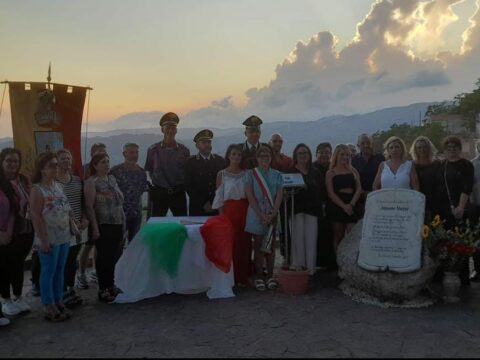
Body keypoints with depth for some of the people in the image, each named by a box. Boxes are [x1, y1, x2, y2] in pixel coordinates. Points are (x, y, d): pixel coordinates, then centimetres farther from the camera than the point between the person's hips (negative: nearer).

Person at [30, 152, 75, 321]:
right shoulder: (37, 190, -12)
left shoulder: (58, 186, 10)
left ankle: (59, 302, 26)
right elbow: (36, 217, -16)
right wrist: (43, 240, -18)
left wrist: (74, 223, 11)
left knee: (60, 271, 14)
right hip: (49, 239, -7)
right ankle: (49, 308, 14)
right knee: (49, 272, 3)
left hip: (64, 237, 7)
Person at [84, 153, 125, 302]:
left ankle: (111, 285, 27)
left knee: (114, 256, 13)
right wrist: (95, 228, -18)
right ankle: (103, 290, 11)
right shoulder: (92, 182, -9)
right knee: (104, 257, 1)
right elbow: (89, 206, -14)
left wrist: (123, 223, 14)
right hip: (103, 226, -6)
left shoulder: (112, 179, 12)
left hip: (118, 224, 7)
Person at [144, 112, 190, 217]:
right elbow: (148, 171, 9)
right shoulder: (153, 150, 1)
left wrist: (182, 186, 2)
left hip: (178, 193, 1)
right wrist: (156, 183, 6)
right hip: (159, 193, 0)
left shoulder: (184, 150, 3)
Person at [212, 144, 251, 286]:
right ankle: (232, 277, 9)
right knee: (231, 243, -3)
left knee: (245, 243, 4)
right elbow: (219, 197, 1)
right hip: (229, 210, -3)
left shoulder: (245, 174, 9)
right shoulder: (221, 174, 2)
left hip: (244, 210, 3)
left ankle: (243, 277, 15)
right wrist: (222, 215, -7)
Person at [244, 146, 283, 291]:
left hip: (272, 215, 2)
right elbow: (250, 196, -5)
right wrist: (261, 215, -13)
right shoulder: (251, 174, 1)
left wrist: (272, 214, -11)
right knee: (258, 245, 0)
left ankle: (270, 277, 13)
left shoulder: (277, 175, 7)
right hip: (256, 214, -2)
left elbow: (279, 196, 1)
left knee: (271, 245, 6)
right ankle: (259, 278, 7)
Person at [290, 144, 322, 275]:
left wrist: (319, 209, 6)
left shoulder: (315, 172, 13)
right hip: (297, 209, -3)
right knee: (298, 237, -2)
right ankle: (298, 265, 6)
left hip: (312, 209, 3)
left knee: (311, 238, 1)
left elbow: (319, 192, 12)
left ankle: (311, 266, 9)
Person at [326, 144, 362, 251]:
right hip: (337, 206, -1)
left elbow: (359, 188, 3)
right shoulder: (330, 173, 7)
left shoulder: (353, 171, 13)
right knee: (338, 237, 3)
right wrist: (344, 206, -14)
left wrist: (351, 204, -12)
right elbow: (331, 193, -3)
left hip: (352, 206, 1)